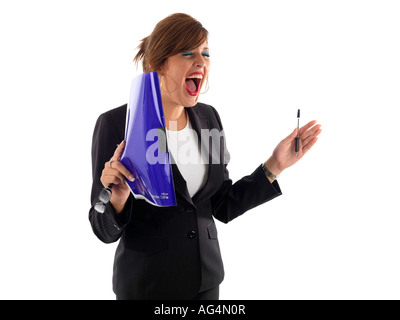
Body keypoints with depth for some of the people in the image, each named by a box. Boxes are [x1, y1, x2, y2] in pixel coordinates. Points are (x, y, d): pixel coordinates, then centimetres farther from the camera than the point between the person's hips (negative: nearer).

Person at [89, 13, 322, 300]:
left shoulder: (209, 118, 0)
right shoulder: (116, 124, -15)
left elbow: (223, 207, 3)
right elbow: (106, 230, -12)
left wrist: (275, 165, -3)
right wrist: (118, 198, -32)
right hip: (147, 284, -4)